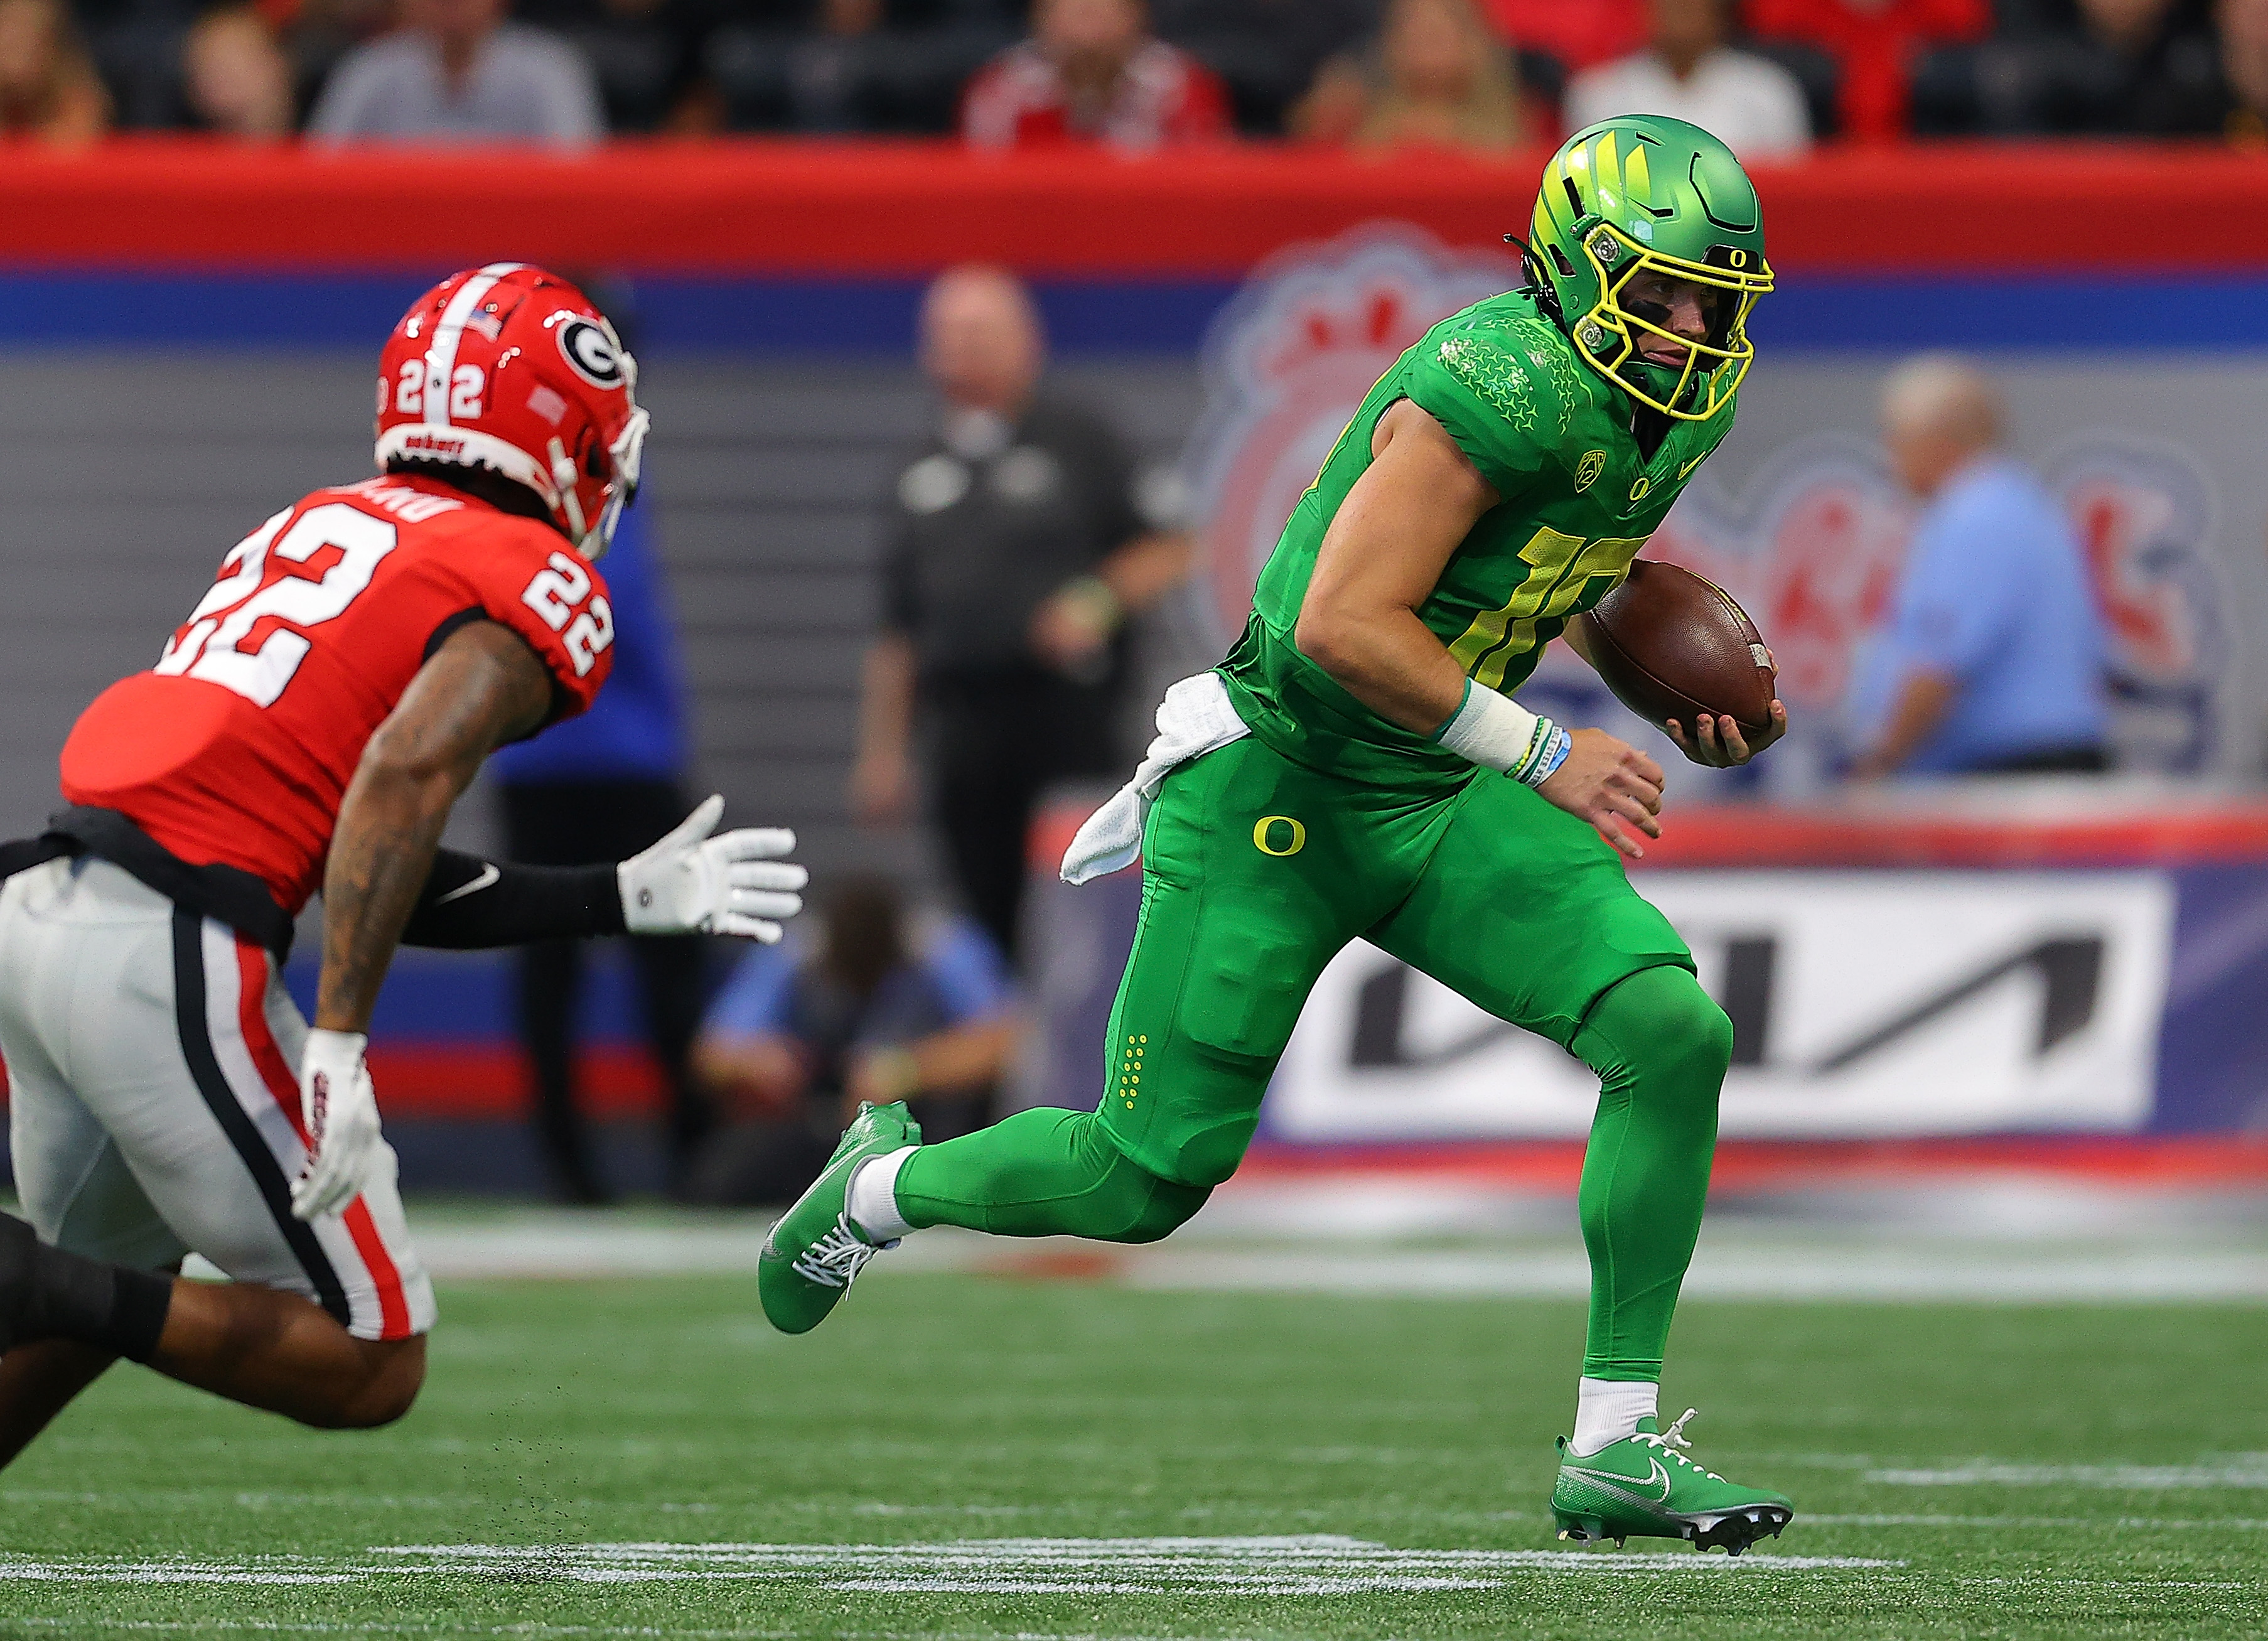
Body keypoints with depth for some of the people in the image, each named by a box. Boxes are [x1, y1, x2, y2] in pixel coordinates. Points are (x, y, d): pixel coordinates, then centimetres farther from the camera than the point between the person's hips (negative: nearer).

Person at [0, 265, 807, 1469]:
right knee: (368, 1365, 4)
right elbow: (406, 773, -18)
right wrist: (341, 1047, -21)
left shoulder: (317, 527, 24)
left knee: (97, 1304, 29)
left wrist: (628, 899, 26)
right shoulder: (541, 588, 1)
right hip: (171, 957, -8)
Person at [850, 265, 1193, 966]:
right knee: (990, 915, 3)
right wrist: (881, 751, 14)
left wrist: (1096, 602, -14)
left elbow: (1169, 552, 2)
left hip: (1064, 709, -4)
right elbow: (895, 632, 19)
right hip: (962, 718, 4)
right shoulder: (925, 472, 17)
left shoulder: (1077, 442, 4)